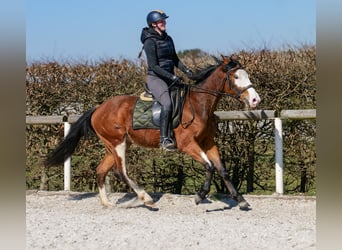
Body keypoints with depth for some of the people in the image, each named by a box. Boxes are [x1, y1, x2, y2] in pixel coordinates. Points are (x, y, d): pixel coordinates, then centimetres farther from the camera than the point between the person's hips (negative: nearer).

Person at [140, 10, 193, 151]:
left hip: (170, 78, 9)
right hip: (155, 78, -9)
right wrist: (172, 77, -21)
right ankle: (164, 139, -32)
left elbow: (175, 59, 19)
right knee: (167, 103, -30)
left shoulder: (168, 39, 13)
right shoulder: (150, 41, -11)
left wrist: (186, 71, 2)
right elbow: (153, 66, -17)